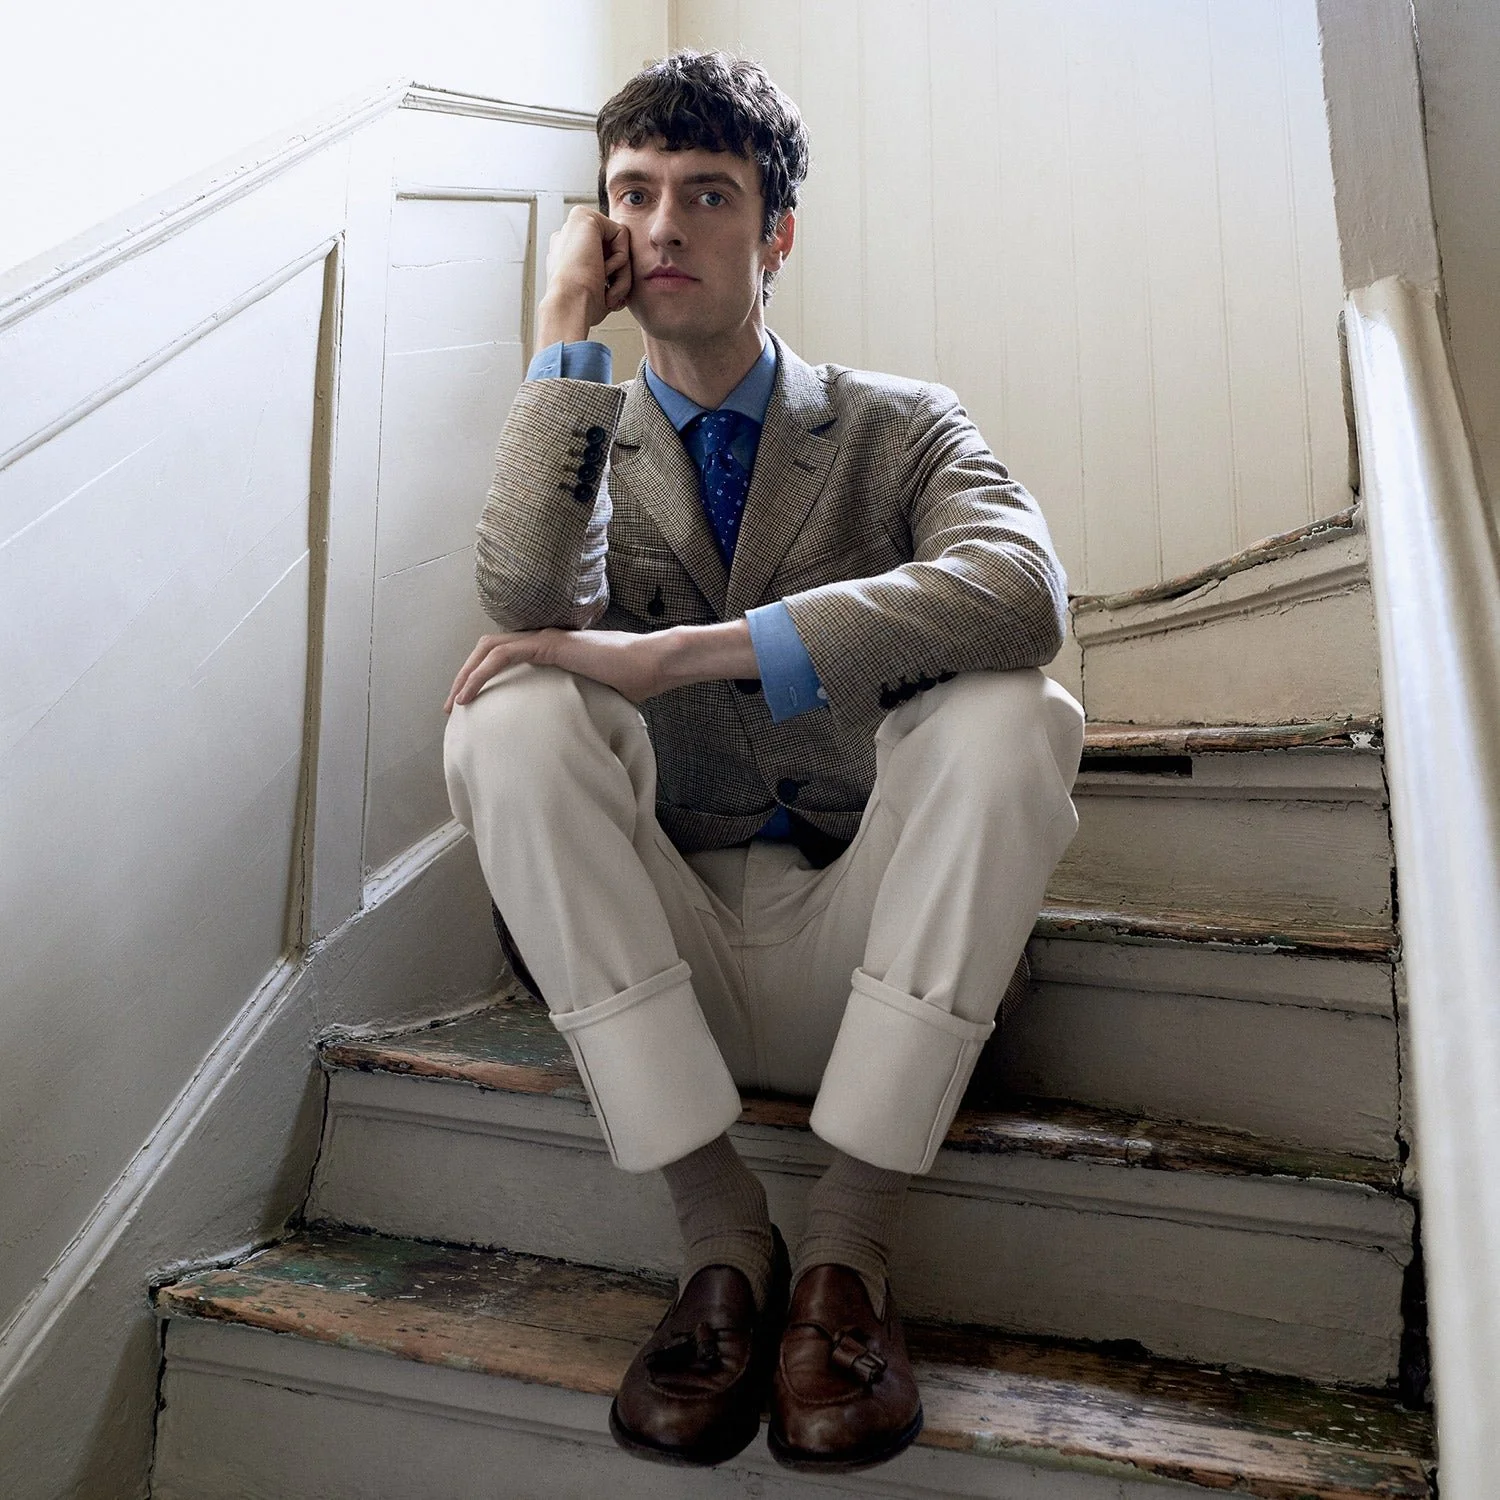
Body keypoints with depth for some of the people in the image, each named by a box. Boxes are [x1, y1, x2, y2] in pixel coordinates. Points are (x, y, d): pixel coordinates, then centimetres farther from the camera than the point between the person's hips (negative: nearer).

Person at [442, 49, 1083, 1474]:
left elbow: (1019, 587, -19)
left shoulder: (899, 427, 6)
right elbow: (531, 598, -15)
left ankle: (847, 1244, -20)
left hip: (862, 950, 0)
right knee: (510, 714, -23)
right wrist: (566, 326, -7)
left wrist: (680, 653, -25)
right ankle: (720, 1233, -19)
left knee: (1007, 711, -26)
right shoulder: (588, 447, 10)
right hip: (669, 958, 1)